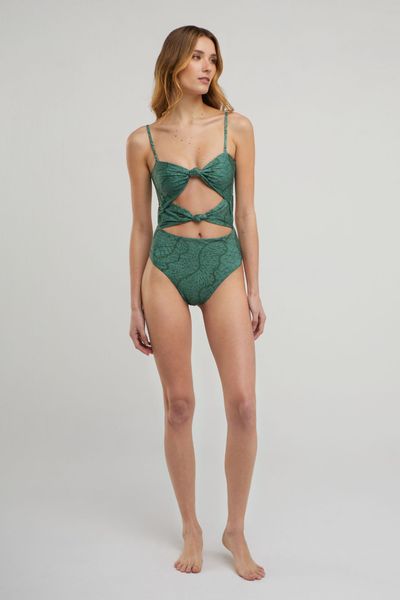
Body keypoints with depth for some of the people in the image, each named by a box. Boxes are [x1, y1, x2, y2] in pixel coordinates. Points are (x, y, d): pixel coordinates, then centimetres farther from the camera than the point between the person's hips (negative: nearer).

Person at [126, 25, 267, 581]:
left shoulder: (237, 127, 4)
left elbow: (246, 213, 4)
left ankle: (236, 531, 15)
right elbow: (141, 226, 7)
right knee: (179, 405, 3)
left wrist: (254, 290, 1)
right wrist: (136, 304, 6)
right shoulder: (143, 140, 4)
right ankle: (191, 530, 22)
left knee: (243, 404, -6)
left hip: (225, 266, 1)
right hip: (167, 268, 0)